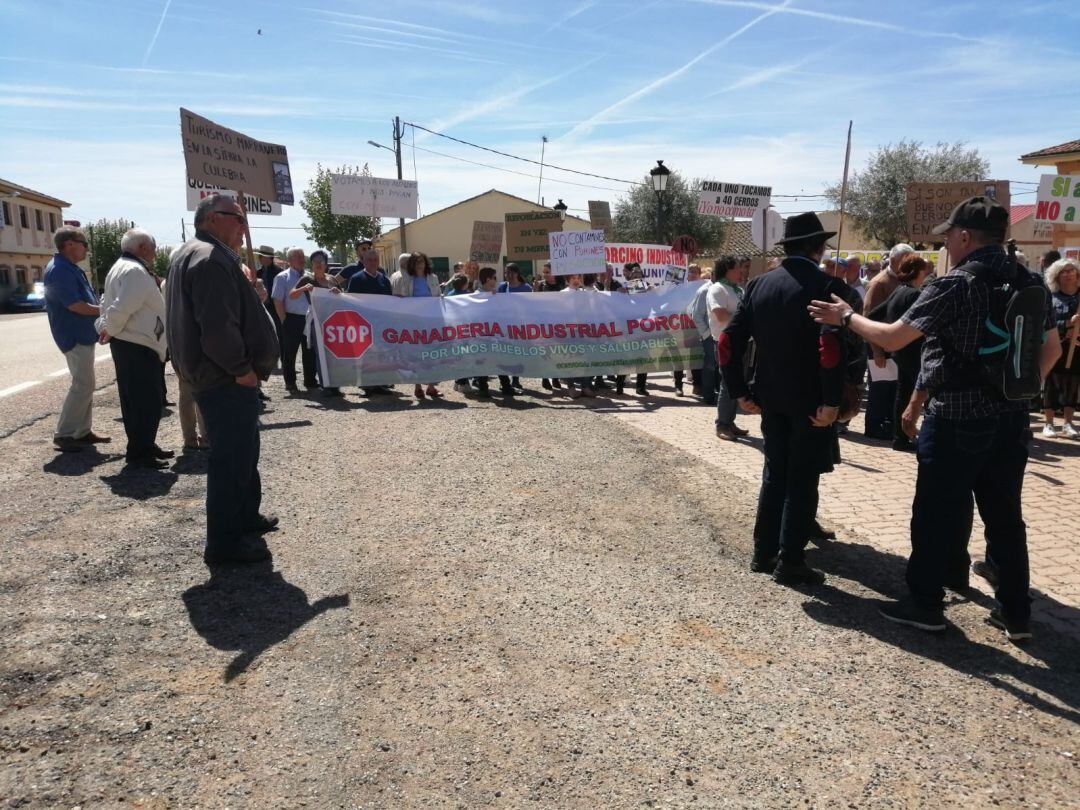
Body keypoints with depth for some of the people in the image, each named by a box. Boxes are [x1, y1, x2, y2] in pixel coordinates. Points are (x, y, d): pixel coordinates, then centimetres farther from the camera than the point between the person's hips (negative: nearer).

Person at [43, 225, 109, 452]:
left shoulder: (71, 269, 14)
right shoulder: (60, 270, -18)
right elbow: (74, 305, -22)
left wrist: (101, 308, 7)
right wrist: (102, 310, -11)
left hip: (83, 335, 10)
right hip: (75, 337, -10)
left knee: (85, 384, 13)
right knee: (83, 385, -8)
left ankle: (82, 431, 20)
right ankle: (64, 434, -2)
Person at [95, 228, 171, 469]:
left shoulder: (122, 268, 19)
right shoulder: (136, 271, -17)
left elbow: (108, 303, 22)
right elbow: (121, 309, -26)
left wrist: (105, 327, 9)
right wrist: (111, 330, -10)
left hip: (130, 346, 11)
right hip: (138, 347, -11)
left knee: (137, 401, 17)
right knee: (148, 403, -6)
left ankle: (144, 447, 26)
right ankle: (139, 453, 0)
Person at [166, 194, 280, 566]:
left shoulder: (191, 255, 17)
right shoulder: (211, 260, -19)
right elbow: (217, 327, -28)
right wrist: (241, 368, -18)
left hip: (218, 376, 11)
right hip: (227, 380, -11)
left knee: (242, 451, 21)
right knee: (232, 457, -4)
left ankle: (246, 515, 35)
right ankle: (225, 542, 5)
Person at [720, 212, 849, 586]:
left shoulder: (759, 284, 4)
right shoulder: (826, 285, -12)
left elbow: (728, 341, 0)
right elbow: (832, 346, -26)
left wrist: (740, 392, 5)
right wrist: (832, 400, -18)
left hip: (771, 398, 5)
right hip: (810, 401, -5)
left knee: (774, 474, 17)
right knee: (802, 481, 6)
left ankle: (763, 553, 24)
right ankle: (790, 561, 12)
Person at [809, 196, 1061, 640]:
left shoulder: (954, 285, -15)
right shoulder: (1031, 282, 6)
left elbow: (891, 338, -18)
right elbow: (1052, 347, 14)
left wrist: (846, 316, -5)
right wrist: (1020, 390, 20)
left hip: (956, 419, -6)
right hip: (1010, 418, 7)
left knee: (935, 513, 6)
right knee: (1004, 514, 15)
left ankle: (925, 604, 16)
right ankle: (1015, 613, 23)